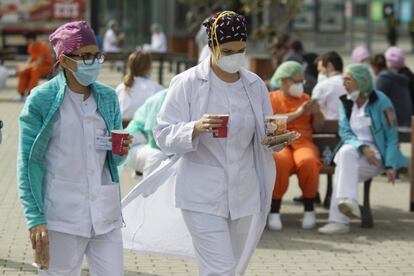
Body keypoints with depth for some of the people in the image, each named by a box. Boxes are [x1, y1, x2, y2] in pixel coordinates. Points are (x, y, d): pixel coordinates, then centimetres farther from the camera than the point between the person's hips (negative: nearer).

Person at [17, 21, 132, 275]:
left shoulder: (108, 97, 9)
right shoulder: (42, 100, -4)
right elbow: (28, 163, -4)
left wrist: (120, 151, -6)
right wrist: (35, 219, -11)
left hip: (106, 215, 4)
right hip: (61, 216, -4)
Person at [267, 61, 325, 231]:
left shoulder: (306, 99, 23)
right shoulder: (271, 98, 13)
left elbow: (318, 126, 19)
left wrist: (317, 112, -1)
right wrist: (298, 113, -10)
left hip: (303, 143, 2)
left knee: (308, 161, -35)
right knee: (280, 162, -39)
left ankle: (309, 209, -18)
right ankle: (274, 211, -26)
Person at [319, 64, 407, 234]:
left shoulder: (380, 101, -6)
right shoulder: (346, 103, 9)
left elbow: (391, 135, -7)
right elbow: (344, 132, 3)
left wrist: (390, 165, -18)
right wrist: (362, 147, -18)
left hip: (377, 153, -4)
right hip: (354, 148, 4)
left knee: (344, 167, -30)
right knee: (346, 153, -33)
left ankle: (339, 220, -38)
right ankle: (348, 202, -49)